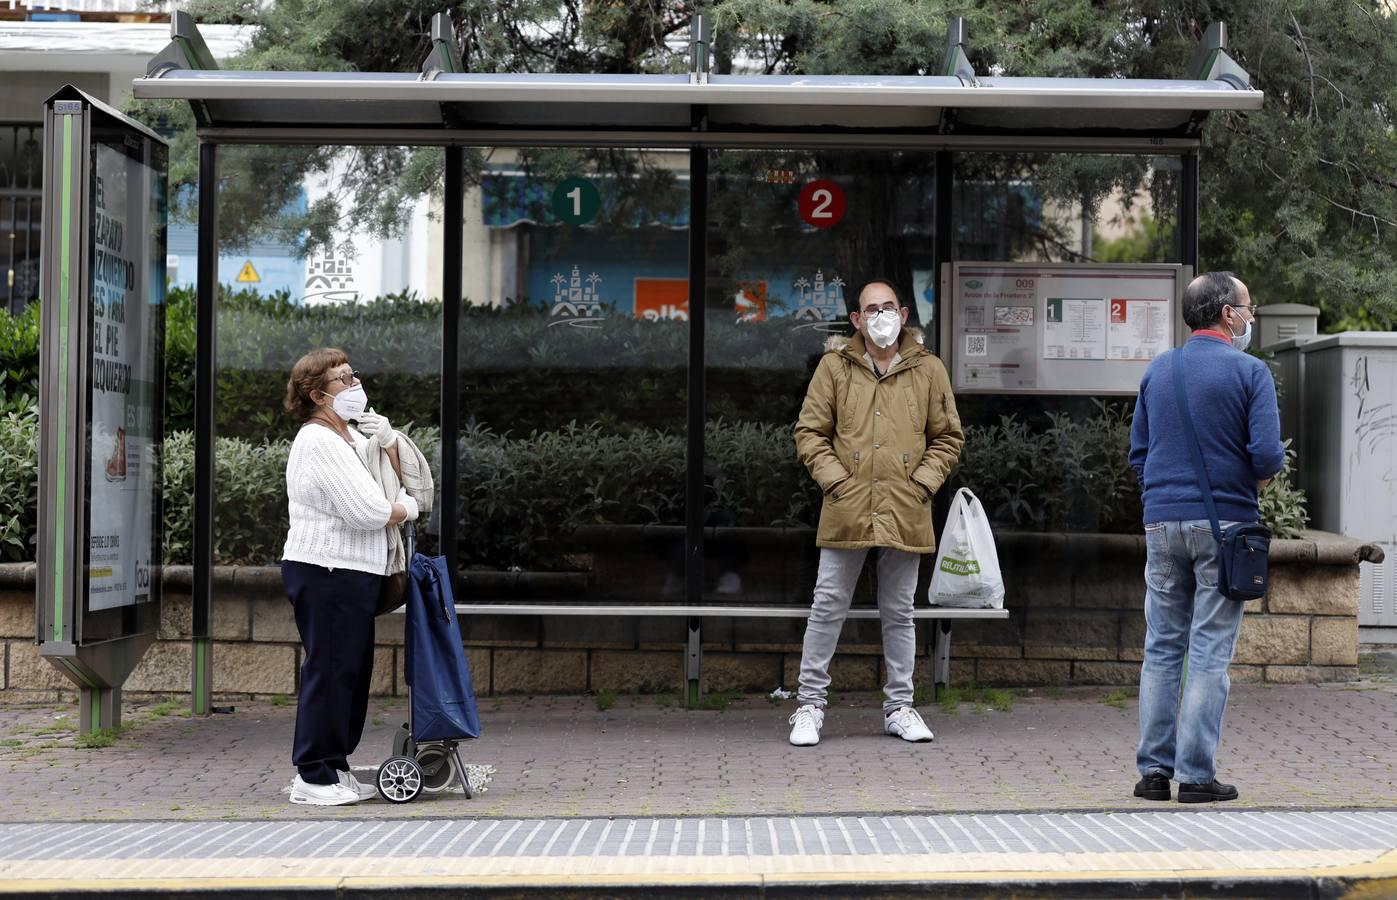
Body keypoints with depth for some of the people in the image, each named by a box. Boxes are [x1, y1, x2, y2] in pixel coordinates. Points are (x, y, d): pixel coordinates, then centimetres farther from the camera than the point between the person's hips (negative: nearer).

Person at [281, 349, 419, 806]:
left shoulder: (349, 436, 17)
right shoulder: (318, 442, -15)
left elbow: (405, 482, 23)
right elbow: (368, 511, -21)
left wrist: (386, 438, 7)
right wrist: (405, 508, -1)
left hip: (351, 574, 10)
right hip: (326, 572, -10)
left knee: (353, 670, 12)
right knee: (329, 670, -7)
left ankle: (334, 767, 20)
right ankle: (313, 777, -1)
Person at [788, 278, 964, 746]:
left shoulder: (928, 370, 7)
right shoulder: (835, 366, 4)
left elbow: (948, 436, 12)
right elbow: (809, 431, 5)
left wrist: (922, 482, -1)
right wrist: (835, 479, -7)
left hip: (904, 513, 1)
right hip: (846, 510, -1)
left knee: (899, 613, 10)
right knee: (827, 609, 2)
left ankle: (899, 706, 21)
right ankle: (810, 704, 11)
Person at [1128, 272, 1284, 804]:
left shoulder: (1157, 371, 10)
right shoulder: (1249, 371, -6)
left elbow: (1138, 453, 12)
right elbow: (1267, 452, -14)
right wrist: (1259, 477, 7)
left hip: (1162, 521, 5)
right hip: (1223, 522, -4)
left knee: (1162, 648, 9)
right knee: (1210, 652, -1)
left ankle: (1153, 769, 8)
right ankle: (1196, 775, -1)